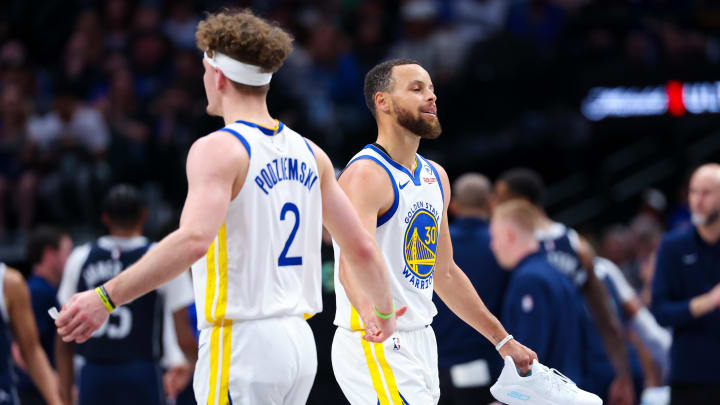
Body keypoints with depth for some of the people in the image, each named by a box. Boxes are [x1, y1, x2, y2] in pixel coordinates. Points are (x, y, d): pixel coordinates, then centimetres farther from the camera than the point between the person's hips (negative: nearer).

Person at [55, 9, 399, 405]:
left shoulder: (218, 150, -10)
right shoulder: (309, 153, 11)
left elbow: (192, 240, -28)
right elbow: (362, 248, 15)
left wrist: (106, 297, -28)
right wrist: (385, 311, 34)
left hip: (240, 346, -7)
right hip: (299, 343, 7)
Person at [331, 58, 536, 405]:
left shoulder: (435, 177, 14)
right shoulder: (366, 175, -15)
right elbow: (352, 261, -31)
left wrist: (503, 341, 24)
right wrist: (369, 311, -52)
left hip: (420, 344, 9)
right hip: (376, 348, -9)